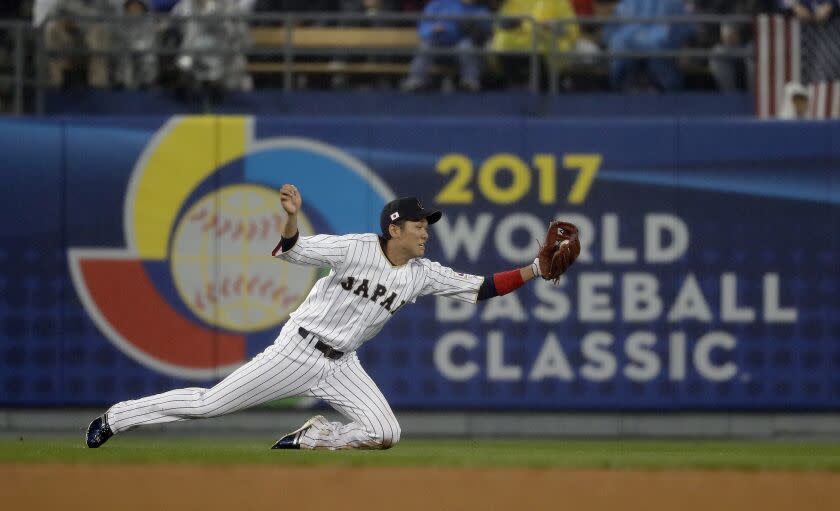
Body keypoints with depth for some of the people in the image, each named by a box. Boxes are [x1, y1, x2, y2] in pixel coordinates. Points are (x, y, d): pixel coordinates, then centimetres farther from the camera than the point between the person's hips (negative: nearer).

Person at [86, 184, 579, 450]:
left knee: (385, 434, -13)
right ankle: (116, 417, 8)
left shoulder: (424, 273, -1)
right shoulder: (355, 249, -15)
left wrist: (536, 269, -12)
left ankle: (308, 438, 9)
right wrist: (292, 218, -41)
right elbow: (292, 250, -19)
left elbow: (479, 287, -2)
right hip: (298, 350, -5)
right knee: (210, 403, -6)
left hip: (340, 366, 5)